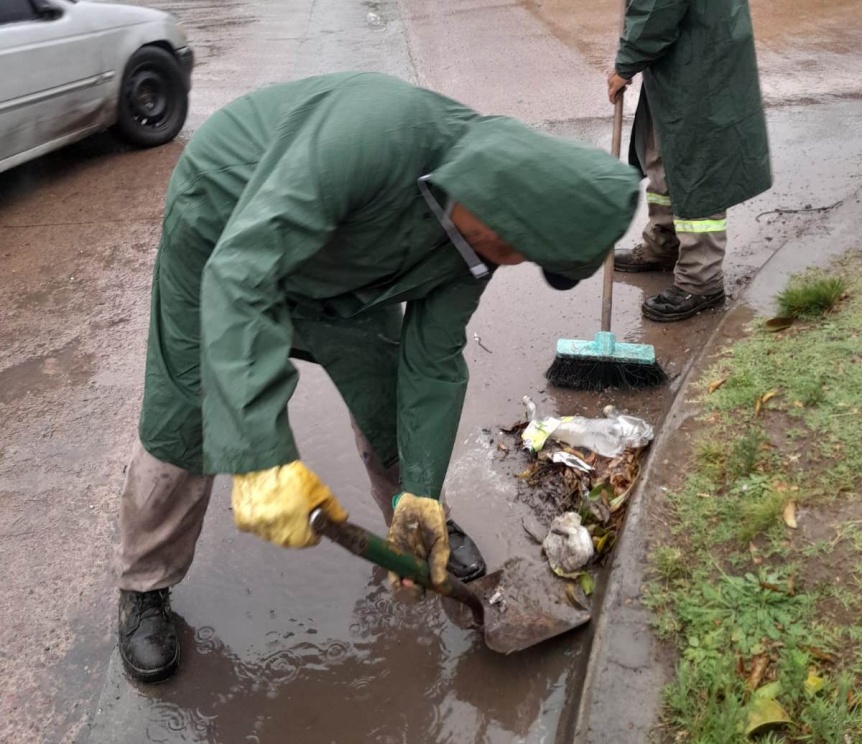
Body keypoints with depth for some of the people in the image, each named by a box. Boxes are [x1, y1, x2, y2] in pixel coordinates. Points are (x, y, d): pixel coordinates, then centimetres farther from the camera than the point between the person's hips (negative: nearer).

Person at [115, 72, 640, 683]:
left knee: (388, 393, 6)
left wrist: (422, 494, -14)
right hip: (224, 221, -5)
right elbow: (239, 271, -49)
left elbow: (432, 361, -11)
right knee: (183, 422, -3)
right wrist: (264, 457, -54)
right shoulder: (376, 131, -43)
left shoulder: (483, 224, -19)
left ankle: (416, 520, 33)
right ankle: (145, 586, 20)